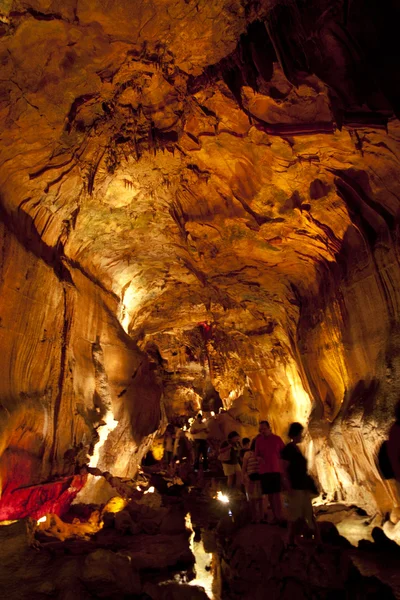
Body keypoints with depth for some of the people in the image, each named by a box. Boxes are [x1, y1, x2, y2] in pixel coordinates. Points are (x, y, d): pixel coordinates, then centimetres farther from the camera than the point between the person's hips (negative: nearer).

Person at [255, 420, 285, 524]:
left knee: (277, 494, -3)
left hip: (276, 470, -2)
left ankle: (280, 517, 2)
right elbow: (256, 454, 8)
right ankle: (275, 516, 20)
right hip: (264, 470, 2)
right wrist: (259, 458, -13)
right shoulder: (258, 440, 1)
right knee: (269, 495, 9)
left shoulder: (277, 438, -4)